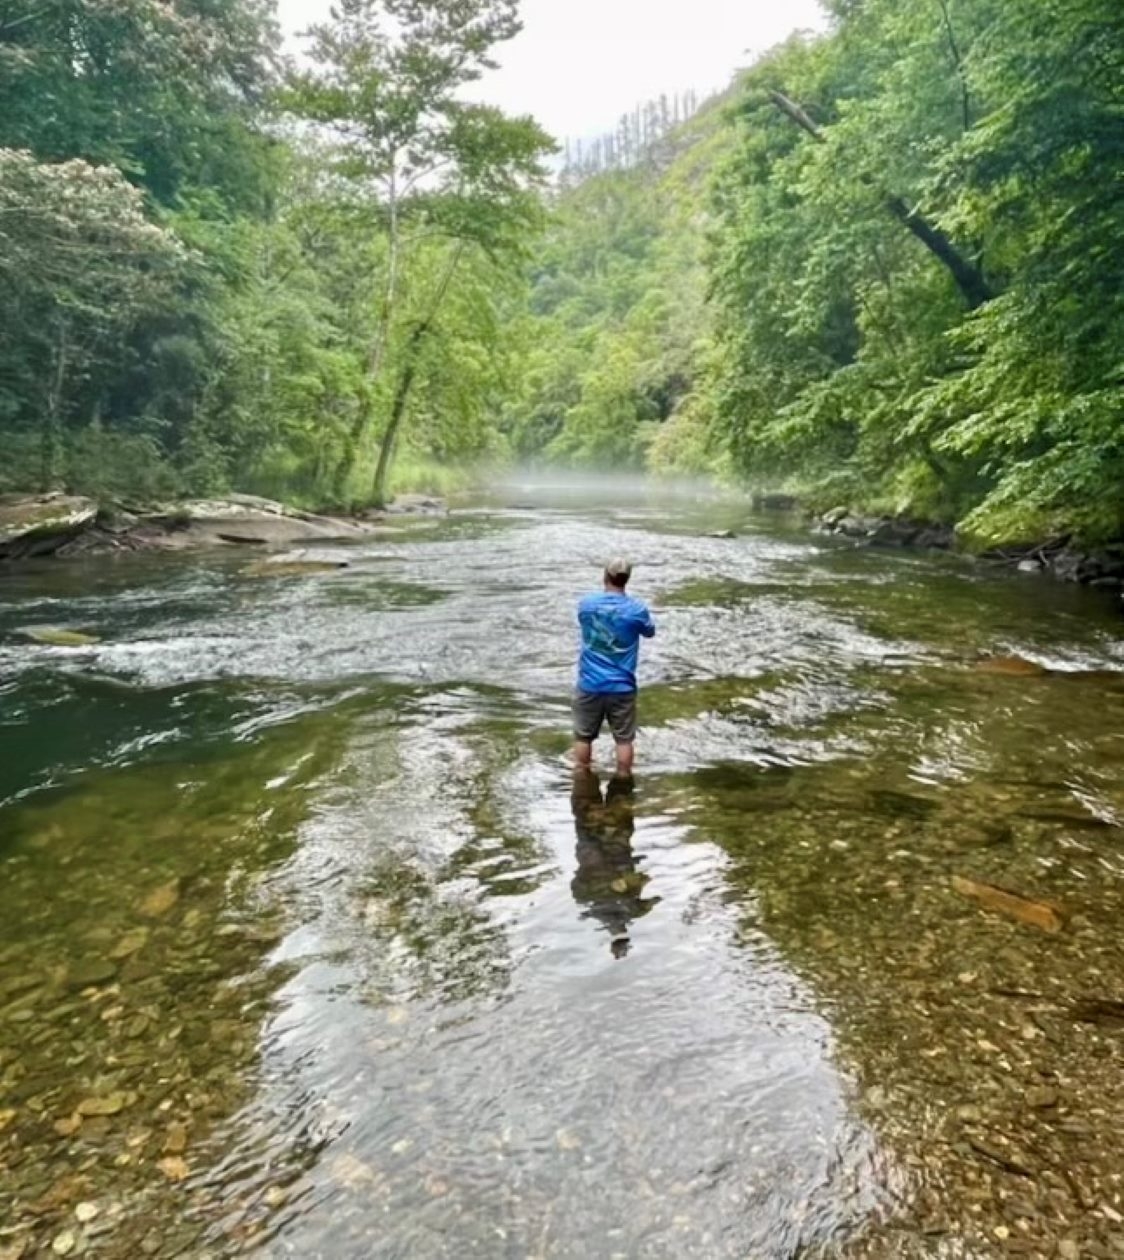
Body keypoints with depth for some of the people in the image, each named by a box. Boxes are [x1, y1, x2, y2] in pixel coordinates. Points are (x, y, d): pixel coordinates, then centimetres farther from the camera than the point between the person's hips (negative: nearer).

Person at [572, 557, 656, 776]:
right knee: (624, 739, 9)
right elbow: (650, 632, 8)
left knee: (583, 737, 15)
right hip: (621, 687, -2)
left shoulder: (586, 604, -5)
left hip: (590, 685, 2)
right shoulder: (636, 609, -11)